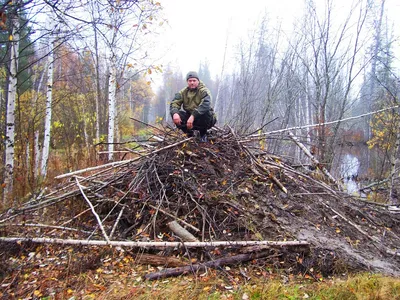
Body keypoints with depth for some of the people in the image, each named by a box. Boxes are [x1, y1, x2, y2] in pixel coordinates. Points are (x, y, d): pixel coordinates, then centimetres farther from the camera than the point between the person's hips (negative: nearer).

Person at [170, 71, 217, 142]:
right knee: (176, 114, -19)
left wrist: (193, 116, -47)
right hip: (189, 117, 4)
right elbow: (174, 103, -12)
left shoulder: (204, 91, -16)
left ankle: (203, 134, -7)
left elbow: (205, 105, -34)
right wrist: (174, 113, -35)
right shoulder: (183, 92, -1)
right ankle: (189, 133, 3)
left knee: (205, 112, -36)